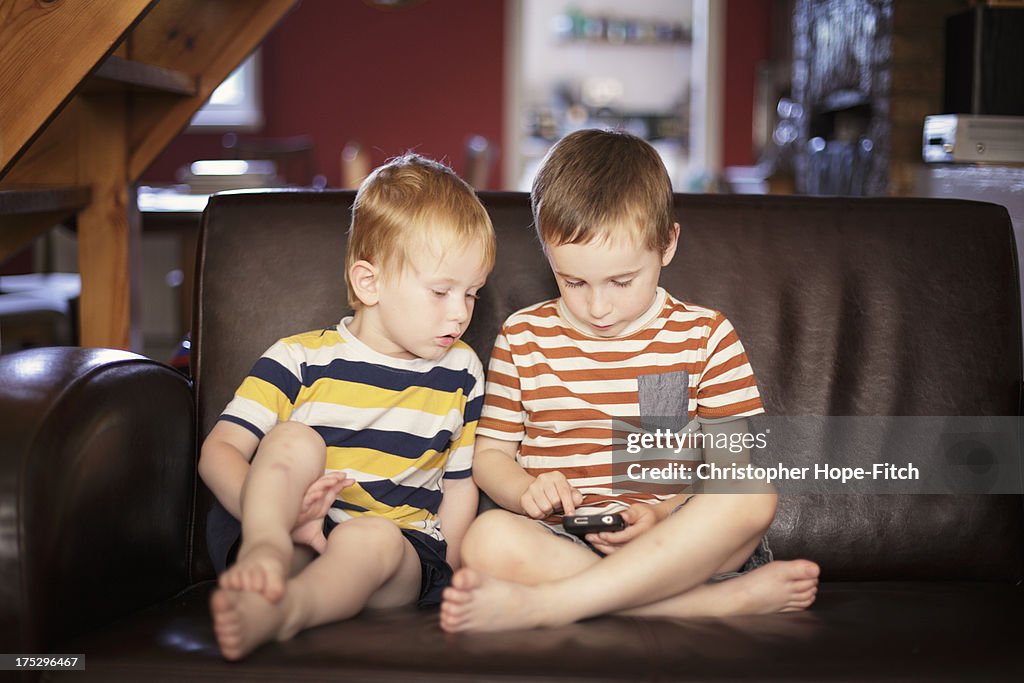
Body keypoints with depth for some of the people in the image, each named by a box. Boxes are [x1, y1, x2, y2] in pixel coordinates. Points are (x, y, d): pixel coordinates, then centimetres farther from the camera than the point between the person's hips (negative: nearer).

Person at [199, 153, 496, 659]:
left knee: (373, 538, -33)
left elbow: (460, 486, 15)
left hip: (405, 550, 0)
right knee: (294, 439, -22)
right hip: (300, 542, 0)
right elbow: (219, 451, -3)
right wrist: (276, 511, -23)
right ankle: (265, 552, -43)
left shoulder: (460, 374, 11)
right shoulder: (301, 360, 2)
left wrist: (436, 572, -2)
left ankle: (285, 609, -58)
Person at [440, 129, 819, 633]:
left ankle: (538, 604, -38)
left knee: (754, 498, -31)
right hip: (561, 543, 0)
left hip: (675, 545, 0)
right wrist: (526, 490, -11)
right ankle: (736, 599, -32)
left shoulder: (705, 336, 6)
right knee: (488, 540, -33)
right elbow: (490, 453, 12)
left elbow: (732, 465, 3)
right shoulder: (523, 336, 8)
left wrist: (661, 514, -16)